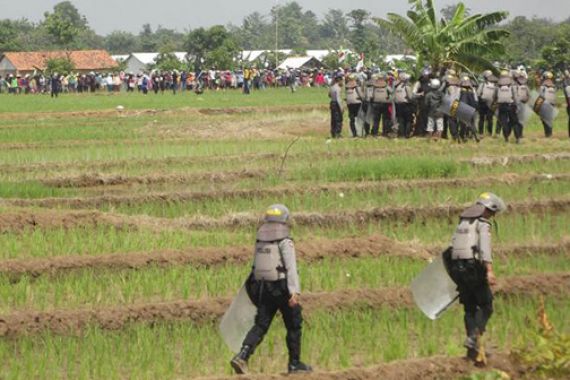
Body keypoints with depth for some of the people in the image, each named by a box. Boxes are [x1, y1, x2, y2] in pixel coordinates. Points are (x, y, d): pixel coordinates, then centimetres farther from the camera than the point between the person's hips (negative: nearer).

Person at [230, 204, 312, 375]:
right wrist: (295, 292, -29)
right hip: (281, 287, -5)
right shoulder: (285, 241, -12)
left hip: (262, 288, 5)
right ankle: (294, 363, 17)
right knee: (294, 325, 12)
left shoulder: (259, 240, 8)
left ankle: (242, 356, -17)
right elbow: (291, 267, -21)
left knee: (260, 326, 3)